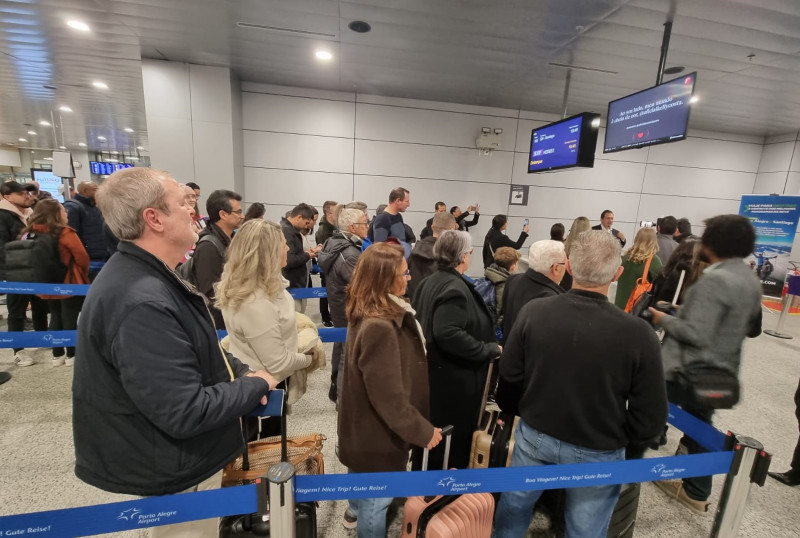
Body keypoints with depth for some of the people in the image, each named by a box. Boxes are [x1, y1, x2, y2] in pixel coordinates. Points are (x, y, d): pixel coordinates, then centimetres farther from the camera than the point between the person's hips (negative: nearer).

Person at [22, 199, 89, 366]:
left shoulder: (29, 234, 1)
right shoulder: (65, 234, -18)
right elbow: (82, 258, -14)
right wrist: (83, 274, 6)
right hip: (69, 284, -6)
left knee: (55, 318, 17)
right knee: (70, 319, 4)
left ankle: (57, 355, 24)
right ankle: (71, 355, 13)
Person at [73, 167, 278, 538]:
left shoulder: (151, 278, 1)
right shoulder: (141, 303, -34)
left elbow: (199, 349, 11)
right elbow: (185, 413, -34)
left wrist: (241, 371, -4)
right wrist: (256, 385, -19)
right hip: (175, 475, -9)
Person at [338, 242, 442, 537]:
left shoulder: (368, 315, -4)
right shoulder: (378, 327, -35)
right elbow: (389, 397, -29)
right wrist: (423, 431, -16)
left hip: (367, 427, 10)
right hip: (378, 433, -10)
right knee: (377, 499, 16)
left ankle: (356, 511, 60)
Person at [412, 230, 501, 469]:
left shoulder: (430, 282, 8)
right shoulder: (455, 288, -21)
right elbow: (448, 333, -33)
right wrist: (490, 350, -22)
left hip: (432, 374, 10)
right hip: (452, 381, -10)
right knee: (453, 441, 9)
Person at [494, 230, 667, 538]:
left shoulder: (533, 312, -20)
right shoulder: (638, 334, -25)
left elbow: (509, 372, -7)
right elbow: (651, 417, -13)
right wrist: (629, 450, 7)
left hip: (534, 435, 2)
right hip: (597, 453, -1)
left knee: (514, 507, 26)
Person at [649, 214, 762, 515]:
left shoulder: (715, 280, -23)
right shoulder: (751, 280, 7)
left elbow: (696, 334, -27)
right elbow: (753, 329, 20)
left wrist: (663, 319, -13)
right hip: (720, 373, 9)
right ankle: (696, 493, 33)